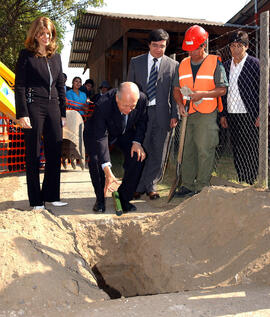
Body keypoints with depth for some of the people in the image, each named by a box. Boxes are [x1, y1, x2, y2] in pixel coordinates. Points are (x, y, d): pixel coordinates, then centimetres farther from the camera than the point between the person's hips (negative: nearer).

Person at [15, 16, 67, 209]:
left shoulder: (56, 57, 17)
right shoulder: (26, 55, 2)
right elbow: (19, 86, -4)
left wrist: (63, 113, 13)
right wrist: (22, 114, -13)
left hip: (53, 107, 5)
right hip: (34, 107, -5)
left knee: (55, 153, 4)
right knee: (33, 155, 1)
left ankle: (51, 195, 16)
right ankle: (36, 200, 9)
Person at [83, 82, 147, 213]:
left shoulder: (142, 99, -28)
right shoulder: (103, 105, -40)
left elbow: (142, 122, -5)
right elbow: (100, 138, -42)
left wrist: (137, 141, -21)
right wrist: (107, 170, -49)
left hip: (125, 132, 3)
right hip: (97, 131, -3)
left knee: (138, 156, -16)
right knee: (95, 160, -24)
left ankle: (124, 197, 1)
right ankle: (100, 199, -1)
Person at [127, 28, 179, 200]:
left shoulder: (173, 65, 8)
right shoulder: (136, 62, 10)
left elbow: (175, 93, 6)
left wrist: (175, 115, -1)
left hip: (162, 114, 0)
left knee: (158, 153, 5)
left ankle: (151, 186, 18)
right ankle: (139, 187, 14)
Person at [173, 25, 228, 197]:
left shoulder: (215, 63, -2)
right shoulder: (183, 64, 12)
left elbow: (222, 89, -5)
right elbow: (177, 89, 15)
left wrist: (201, 95, -18)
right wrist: (180, 104, -4)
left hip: (206, 115, -5)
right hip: (187, 114, 5)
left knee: (205, 151, -4)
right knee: (188, 150, 9)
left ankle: (202, 187, 5)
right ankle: (188, 184, 18)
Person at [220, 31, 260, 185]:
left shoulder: (255, 64, -2)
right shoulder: (226, 66, 13)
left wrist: (261, 114, -10)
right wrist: (223, 114, 12)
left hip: (249, 116, -5)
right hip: (232, 116, 5)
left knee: (251, 152, -1)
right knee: (237, 152, 9)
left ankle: (252, 183, 10)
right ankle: (241, 183, 18)